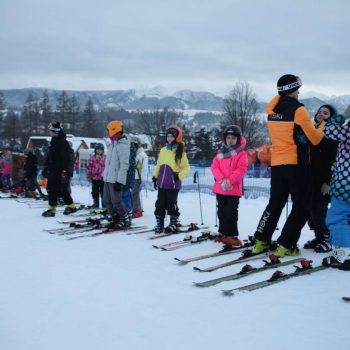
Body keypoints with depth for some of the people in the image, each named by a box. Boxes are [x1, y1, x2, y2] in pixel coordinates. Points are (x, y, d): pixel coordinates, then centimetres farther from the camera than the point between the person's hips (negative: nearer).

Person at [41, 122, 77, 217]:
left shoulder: (63, 142, -14)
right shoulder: (53, 142, 16)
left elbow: (66, 158, -19)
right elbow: (49, 157, 24)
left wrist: (64, 171, -22)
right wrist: (46, 168, 24)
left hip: (59, 172, -9)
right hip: (53, 171, 9)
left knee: (53, 189, -7)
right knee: (62, 190, 12)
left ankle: (52, 209, -2)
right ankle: (71, 206, 20)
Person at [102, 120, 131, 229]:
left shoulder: (122, 145, -14)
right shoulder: (112, 144, 15)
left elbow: (124, 165, -18)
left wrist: (120, 181, -21)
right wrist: (104, 174, 22)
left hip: (116, 179, -9)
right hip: (108, 178, 9)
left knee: (116, 202, -5)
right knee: (107, 201, 11)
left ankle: (125, 220, 9)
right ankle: (116, 219, 21)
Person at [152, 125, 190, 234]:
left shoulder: (180, 152, -4)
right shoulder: (163, 150, 11)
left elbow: (186, 168, -4)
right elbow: (158, 165, 19)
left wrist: (179, 176, -17)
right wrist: (155, 176, 15)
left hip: (173, 184, -5)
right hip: (161, 184, 5)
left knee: (171, 204, 2)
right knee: (160, 204, 8)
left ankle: (174, 223, 18)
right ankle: (159, 223, 18)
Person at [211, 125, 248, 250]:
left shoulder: (241, 153, -2)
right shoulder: (221, 152, 11)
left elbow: (241, 169, -11)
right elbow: (214, 167, 4)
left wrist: (230, 180, -20)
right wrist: (221, 179, -13)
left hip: (234, 189, -5)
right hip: (220, 188, 5)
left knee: (231, 213, -5)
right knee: (221, 212, 11)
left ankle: (232, 235, 0)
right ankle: (223, 233, 22)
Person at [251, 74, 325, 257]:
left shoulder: (272, 109, 7)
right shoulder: (298, 110, -11)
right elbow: (315, 139, -7)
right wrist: (323, 126, 12)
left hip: (277, 164, 6)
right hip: (297, 165, -6)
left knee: (275, 204, 16)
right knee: (301, 207, 3)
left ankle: (261, 240, 15)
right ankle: (285, 246, -1)